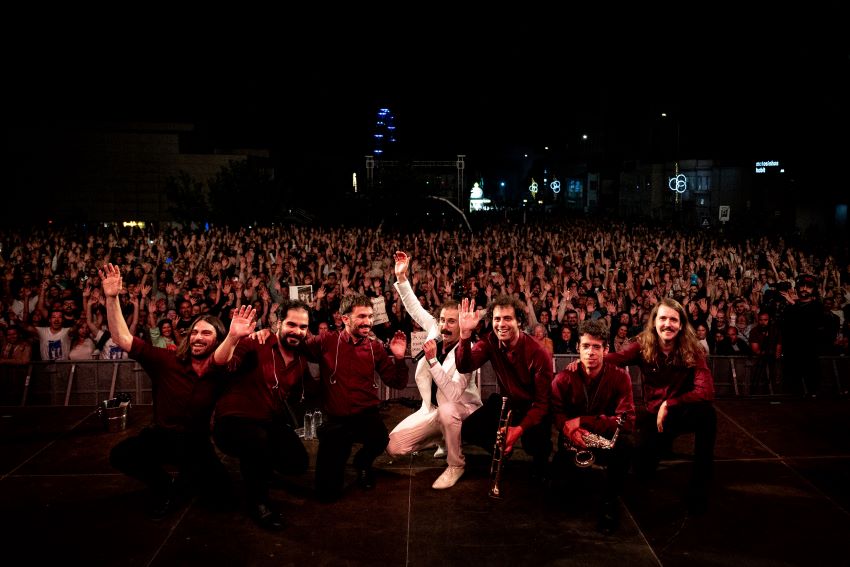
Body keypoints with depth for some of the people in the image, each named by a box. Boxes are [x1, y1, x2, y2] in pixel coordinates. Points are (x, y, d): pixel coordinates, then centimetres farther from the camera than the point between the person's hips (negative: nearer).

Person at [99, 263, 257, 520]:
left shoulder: (221, 370, -12)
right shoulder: (167, 360, -8)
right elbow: (122, 339, -12)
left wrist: (234, 337, -63)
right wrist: (112, 297, -24)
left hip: (197, 442, 0)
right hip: (161, 436, 1)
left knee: (220, 492, -16)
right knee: (119, 455, -27)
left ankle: (184, 480, 20)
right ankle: (164, 484, 3)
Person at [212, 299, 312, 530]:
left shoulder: (300, 361, 8)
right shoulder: (256, 345, -13)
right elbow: (220, 363, -30)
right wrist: (233, 337, -46)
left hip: (270, 423, 7)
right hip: (235, 421, -6)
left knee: (298, 462, -12)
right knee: (258, 441, -38)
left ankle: (260, 471, 25)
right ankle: (257, 501, -10)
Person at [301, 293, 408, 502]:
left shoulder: (375, 347, 4)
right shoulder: (327, 341, -2)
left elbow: (398, 383, 5)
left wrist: (399, 357, -11)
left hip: (367, 415, 1)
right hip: (335, 420, 0)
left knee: (380, 440, -36)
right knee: (327, 492, -3)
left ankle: (363, 462, 4)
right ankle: (344, 449, 30)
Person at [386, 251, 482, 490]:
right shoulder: (435, 331, -8)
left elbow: (453, 394, -34)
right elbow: (416, 309, -2)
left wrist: (432, 360, -39)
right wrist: (401, 277, -13)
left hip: (462, 410, -5)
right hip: (432, 409, 5)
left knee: (446, 409, -42)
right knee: (393, 447, -11)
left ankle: (456, 465, -15)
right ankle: (443, 438, 16)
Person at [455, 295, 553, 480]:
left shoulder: (538, 353, -26)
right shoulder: (490, 342, -14)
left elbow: (543, 401, -22)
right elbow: (465, 367, -29)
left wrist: (520, 428, -34)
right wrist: (465, 334, -45)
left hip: (533, 407, -4)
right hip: (505, 402, 4)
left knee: (534, 444, -30)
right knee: (467, 430, -12)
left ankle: (541, 459, 9)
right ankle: (503, 451, 17)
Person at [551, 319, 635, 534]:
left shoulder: (620, 377, -14)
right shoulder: (564, 378, -10)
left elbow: (627, 421, -20)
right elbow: (556, 413, -7)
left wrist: (583, 421, -28)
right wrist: (568, 428, -33)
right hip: (573, 440, 1)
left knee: (624, 443, -35)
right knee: (562, 475, -28)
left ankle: (610, 501, -12)